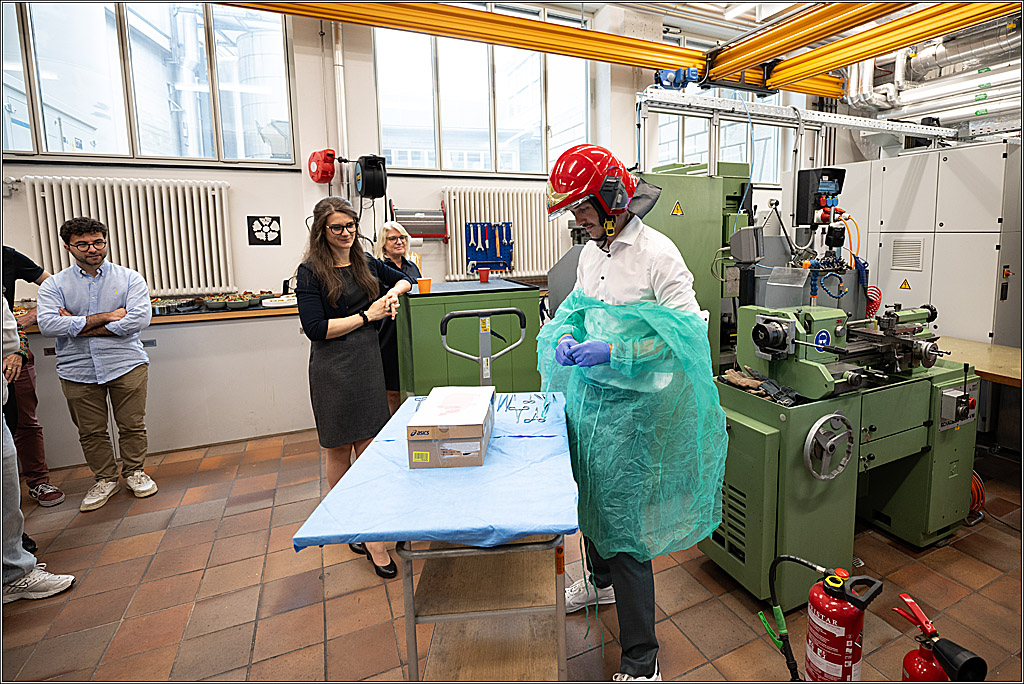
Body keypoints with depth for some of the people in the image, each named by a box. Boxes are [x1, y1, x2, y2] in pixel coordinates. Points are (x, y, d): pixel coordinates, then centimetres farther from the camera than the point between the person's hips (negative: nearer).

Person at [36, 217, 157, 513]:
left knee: (132, 425, 5)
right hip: (77, 371, 2)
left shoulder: (129, 278, 1)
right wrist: (104, 317, -15)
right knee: (90, 432, 11)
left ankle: (134, 472, 25)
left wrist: (78, 327, -10)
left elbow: (139, 319, -13)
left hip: (126, 365, -2)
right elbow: (48, 325, -10)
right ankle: (104, 480, 27)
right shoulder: (54, 285, 5)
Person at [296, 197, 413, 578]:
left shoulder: (366, 264, 10)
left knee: (368, 448, 3)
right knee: (340, 449, 8)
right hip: (333, 371, -4)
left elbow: (404, 279, 26)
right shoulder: (310, 271, -5)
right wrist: (367, 315, -12)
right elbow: (315, 328, -13)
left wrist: (394, 292, 3)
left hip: (368, 365, 4)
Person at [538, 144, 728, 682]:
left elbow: (687, 329, -19)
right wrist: (567, 336, -5)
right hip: (587, 394, 8)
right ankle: (600, 581, 52)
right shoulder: (590, 251, 9)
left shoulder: (657, 252, -15)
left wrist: (613, 351, -27)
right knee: (590, 495, 23)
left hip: (630, 404, -8)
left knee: (622, 519, -2)